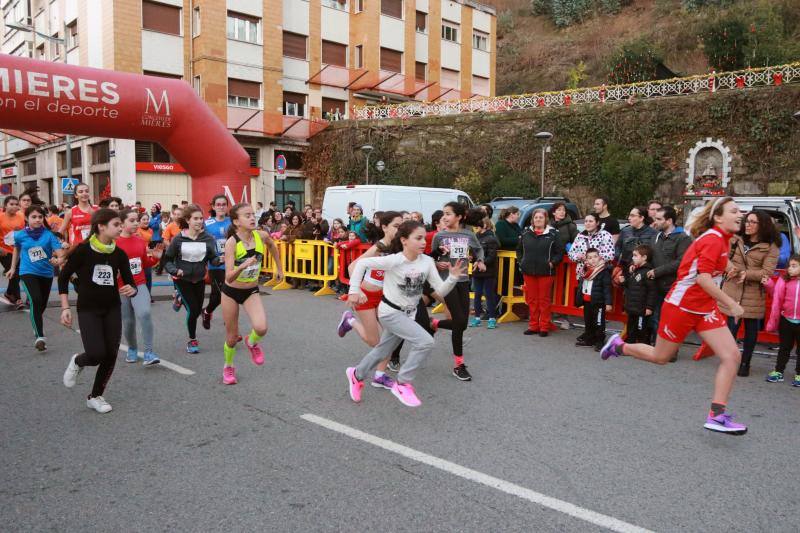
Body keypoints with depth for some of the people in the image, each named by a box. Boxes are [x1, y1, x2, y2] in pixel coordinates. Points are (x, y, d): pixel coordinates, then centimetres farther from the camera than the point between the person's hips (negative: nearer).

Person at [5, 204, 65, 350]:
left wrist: (59, 259, -42)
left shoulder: (49, 234, -10)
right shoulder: (20, 235, -5)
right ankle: (40, 337, -24)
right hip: (28, 272, -2)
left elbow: (59, 251, -19)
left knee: (42, 304, 18)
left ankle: (36, 325, 51)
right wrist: (13, 268, 22)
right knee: (36, 301, -23)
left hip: (46, 273, 2)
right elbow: (17, 249, 15)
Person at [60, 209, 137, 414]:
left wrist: (131, 290, -25)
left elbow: (130, 283, 0)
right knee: (96, 354, -16)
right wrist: (65, 308, -7)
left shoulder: (119, 254, -4)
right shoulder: (82, 250, -14)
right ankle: (77, 362, 22)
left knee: (111, 355, 0)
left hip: (112, 309, 4)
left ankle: (95, 396, 21)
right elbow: (63, 277, -3)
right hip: (88, 310, -4)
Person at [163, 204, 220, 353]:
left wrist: (220, 260, -33)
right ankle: (192, 340, 11)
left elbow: (213, 259, -11)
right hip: (182, 279, -3)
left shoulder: (208, 238, -9)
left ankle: (181, 299, 47)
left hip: (199, 279, 3)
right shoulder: (179, 239, -12)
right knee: (193, 309, -9)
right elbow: (167, 260, -4)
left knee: (197, 310, 13)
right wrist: (175, 270, -22)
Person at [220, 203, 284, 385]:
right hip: (231, 291, -2)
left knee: (261, 328, -22)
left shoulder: (261, 236, -13)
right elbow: (229, 277, -31)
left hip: (252, 291, 2)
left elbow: (272, 245, 13)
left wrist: (279, 268, 17)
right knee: (232, 337, 10)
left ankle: (251, 342, 16)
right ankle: (228, 367, 40)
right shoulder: (231, 242, -24)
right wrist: (243, 266, -49)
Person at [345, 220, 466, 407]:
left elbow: (441, 291, -8)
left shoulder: (427, 261, -8)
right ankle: (403, 383, -4)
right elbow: (362, 263, -19)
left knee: (383, 350, 21)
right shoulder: (394, 260, -23)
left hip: (408, 313, 6)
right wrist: (354, 290, -21)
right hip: (390, 312, -6)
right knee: (426, 342, -21)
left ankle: (357, 375, 47)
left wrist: (453, 278, -26)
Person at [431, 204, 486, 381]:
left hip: (463, 281, 4)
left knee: (462, 323, 3)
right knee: (459, 321, -9)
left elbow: (479, 249, 19)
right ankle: (458, 365, 4)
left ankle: (434, 324, 33)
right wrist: (438, 264, -21)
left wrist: (480, 261, 0)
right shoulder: (439, 236, -5)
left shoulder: (469, 234, 1)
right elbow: (431, 259, 1)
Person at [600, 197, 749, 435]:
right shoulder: (713, 239, -18)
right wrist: (731, 304, -22)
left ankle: (717, 415, -2)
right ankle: (619, 346, 35)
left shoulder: (720, 238, 9)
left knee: (732, 356, -6)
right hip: (681, 306, -8)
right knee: (660, 357, 8)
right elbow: (703, 278, -27)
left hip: (705, 308, 8)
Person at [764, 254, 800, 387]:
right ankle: (778, 371, 23)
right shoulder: (784, 280, -4)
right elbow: (778, 297, 2)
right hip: (786, 320, 2)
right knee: (784, 347, 14)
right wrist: (770, 284, -7)